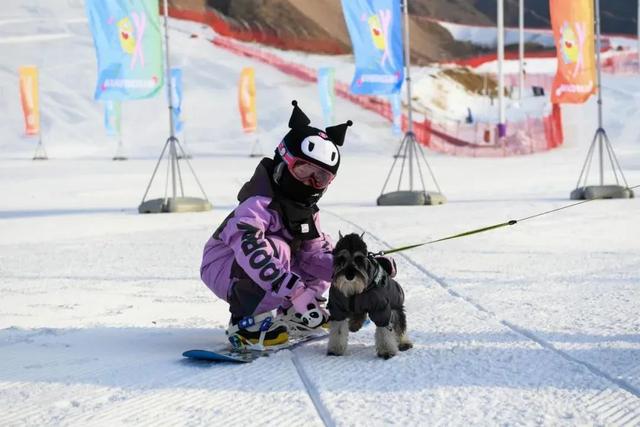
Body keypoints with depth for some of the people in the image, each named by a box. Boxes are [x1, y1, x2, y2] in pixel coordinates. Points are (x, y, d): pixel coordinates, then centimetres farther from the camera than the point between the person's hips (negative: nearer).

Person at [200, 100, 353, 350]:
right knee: (277, 248, -35)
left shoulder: (307, 210, 4)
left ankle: (292, 316, 14)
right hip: (224, 269, -9)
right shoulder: (259, 203, -27)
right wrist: (296, 290, -51)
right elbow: (250, 248, -44)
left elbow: (317, 253, 2)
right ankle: (245, 323, -27)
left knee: (321, 257, 4)